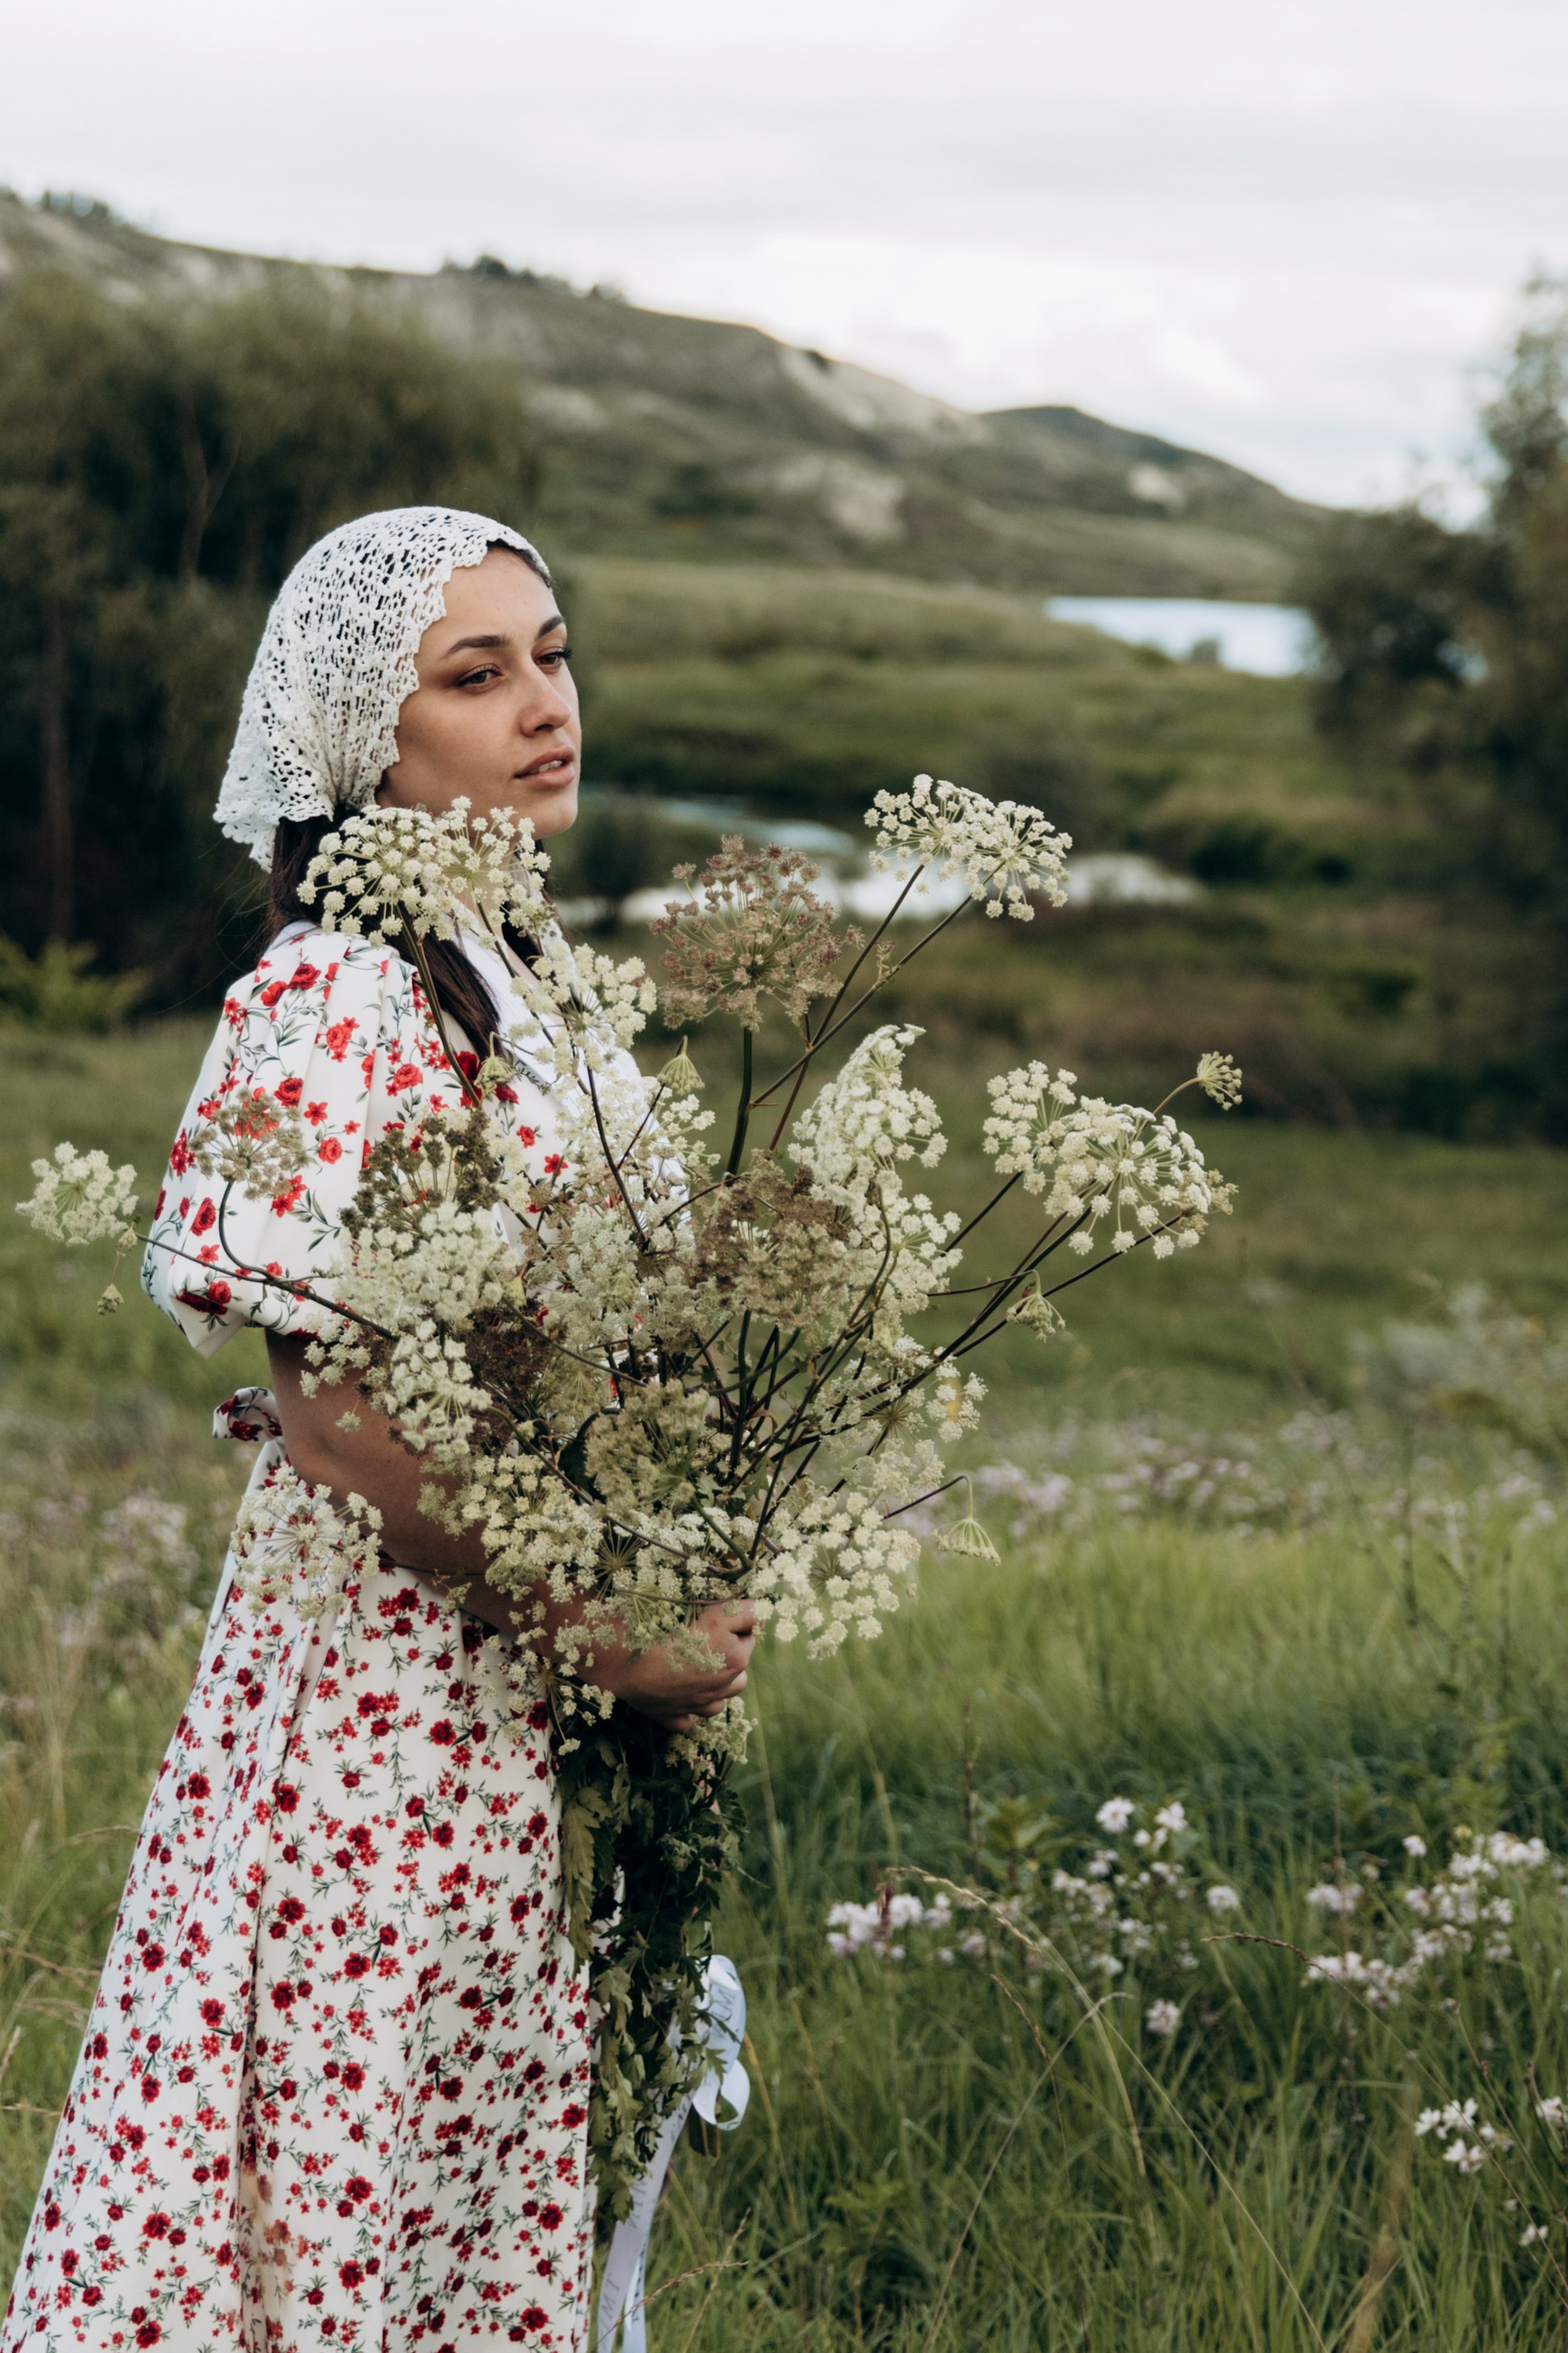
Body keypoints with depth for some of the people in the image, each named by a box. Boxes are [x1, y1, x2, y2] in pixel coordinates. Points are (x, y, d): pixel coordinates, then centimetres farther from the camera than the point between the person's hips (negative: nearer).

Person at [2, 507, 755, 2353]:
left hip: (515, 1708, 8)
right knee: (343, 2203, 1)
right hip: (392, 1672, -8)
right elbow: (323, 1398, -20)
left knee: (498, 2194, 15)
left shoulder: (502, 977, 11)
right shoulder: (333, 996, -16)